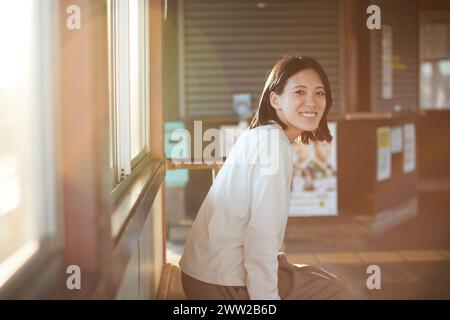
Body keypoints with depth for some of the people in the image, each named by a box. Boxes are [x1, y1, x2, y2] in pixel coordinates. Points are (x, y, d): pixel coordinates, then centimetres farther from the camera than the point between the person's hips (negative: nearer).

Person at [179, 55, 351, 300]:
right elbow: (261, 236, -24)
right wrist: (267, 297, -21)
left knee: (321, 279, 25)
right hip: (223, 286, -9)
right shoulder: (273, 143, -18)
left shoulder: (256, 136, 10)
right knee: (335, 291, 7)